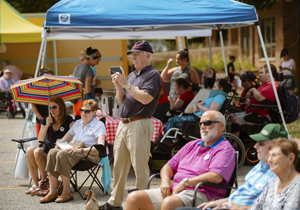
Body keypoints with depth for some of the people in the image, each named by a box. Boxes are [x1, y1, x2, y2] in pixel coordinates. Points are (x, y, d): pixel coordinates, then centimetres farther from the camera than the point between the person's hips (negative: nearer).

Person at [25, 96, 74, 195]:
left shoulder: (68, 120, -2)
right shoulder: (46, 120, 10)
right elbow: (40, 140, 1)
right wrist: (47, 125, -9)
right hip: (46, 148, 5)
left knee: (37, 152, -30)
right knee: (29, 151, -26)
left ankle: (44, 181, -14)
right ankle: (35, 184, -24)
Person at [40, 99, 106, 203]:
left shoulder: (99, 125, 0)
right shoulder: (78, 123, 24)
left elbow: (101, 147, -15)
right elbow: (65, 139, 28)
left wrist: (80, 150, -26)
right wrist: (57, 146, 3)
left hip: (89, 155, -7)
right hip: (74, 151, 7)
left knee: (62, 154, -34)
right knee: (52, 152, -25)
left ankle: (67, 192, -25)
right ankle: (52, 192, -29)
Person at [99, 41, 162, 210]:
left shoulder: (153, 75, -4)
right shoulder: (132, 75, 21)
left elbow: (145, 98, -18)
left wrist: (126, 84, -13)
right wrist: (118, 86, 4)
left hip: (140, 125, -9)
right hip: (123, 124, 9)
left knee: (140, 167, -8)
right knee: (119, 165, 12)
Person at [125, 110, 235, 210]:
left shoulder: (224, 148, 0)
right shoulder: (192, 145, 26)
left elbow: (216, 177, -17)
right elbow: (169, 166, 25)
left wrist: (185, 182, -12)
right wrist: (165, 180, 1)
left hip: (200, 194, -8)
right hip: (174, 190, 8)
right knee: (133, 198, -8)